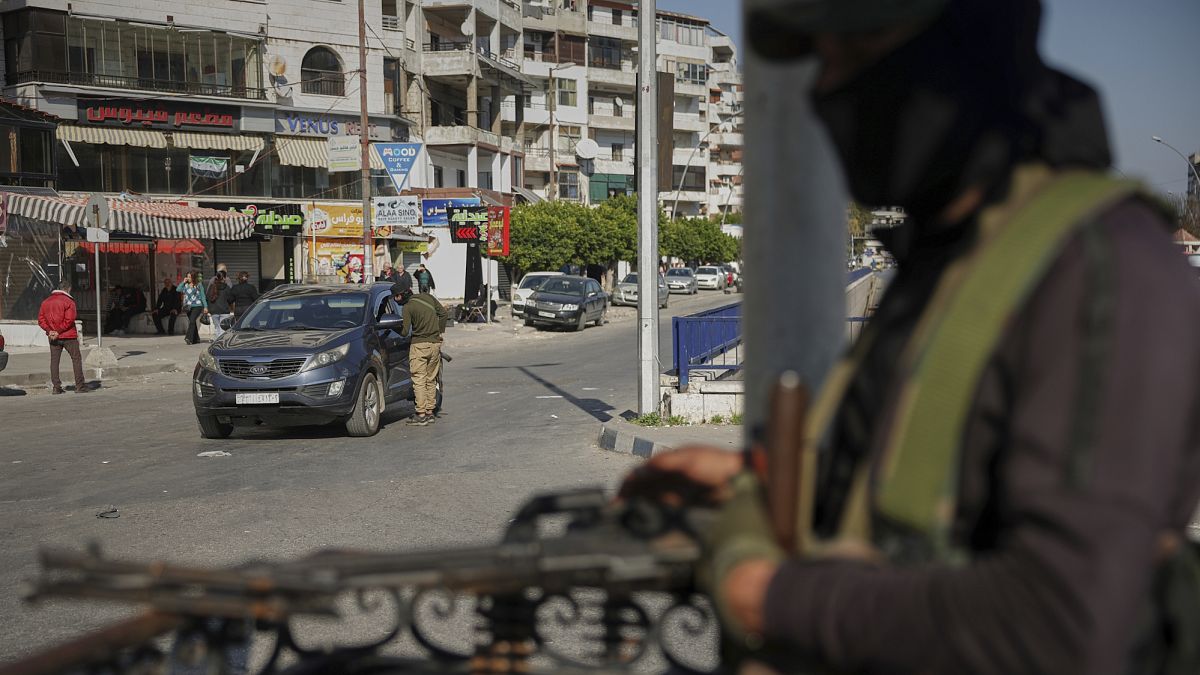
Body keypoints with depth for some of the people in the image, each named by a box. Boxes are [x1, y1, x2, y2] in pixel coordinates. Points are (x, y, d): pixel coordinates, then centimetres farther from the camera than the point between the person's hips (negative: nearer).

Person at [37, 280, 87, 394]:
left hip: (53, 337, 5)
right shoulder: (68, 301, -8)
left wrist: (49, 330, -4)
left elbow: (40, 318, 6)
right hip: (68, 336, -5)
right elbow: (69, 320, -18)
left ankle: (56, 387, 6)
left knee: (54, 361, 8)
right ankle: (80, 386, 0)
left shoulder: (46, 302, 10)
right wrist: (59, 331, -12)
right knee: (76, 359, 3)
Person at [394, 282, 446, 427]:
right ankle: (430, 412, 17)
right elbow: (443, 313, 13)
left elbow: (404, 332, -13)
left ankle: (421, 415, -6)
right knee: (431, 379, 13)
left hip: (419, 345, -6)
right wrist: (440, 332, 20)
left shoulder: (408, 307, -12)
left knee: (419, 380, -3)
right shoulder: (427, 297, 7)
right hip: (435, 343, 6)